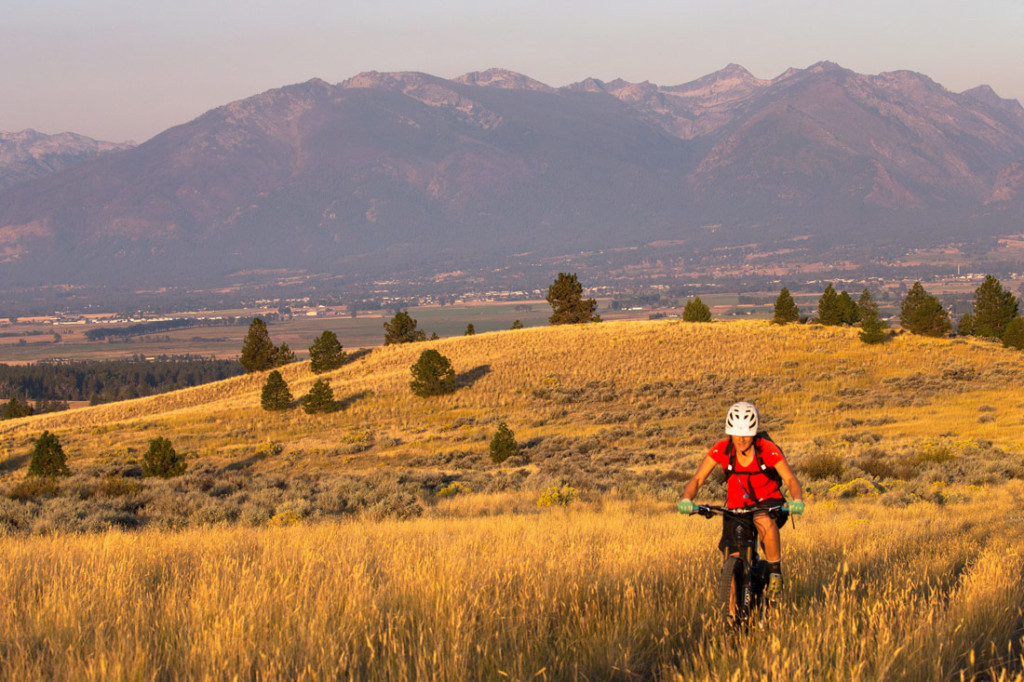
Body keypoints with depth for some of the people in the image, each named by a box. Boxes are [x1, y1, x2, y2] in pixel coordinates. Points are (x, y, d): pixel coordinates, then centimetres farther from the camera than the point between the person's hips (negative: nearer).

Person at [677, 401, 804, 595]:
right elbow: (697, 479, -14)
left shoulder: (767, 450, -19)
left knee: (764, 521, -39)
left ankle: (775, 572, -20)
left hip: (767, 502, -3)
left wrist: (797, 501, -43)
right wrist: (686, 500, -35)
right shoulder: (722, 449, -13)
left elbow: (790, 479, -22)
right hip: (736, 506, 3)